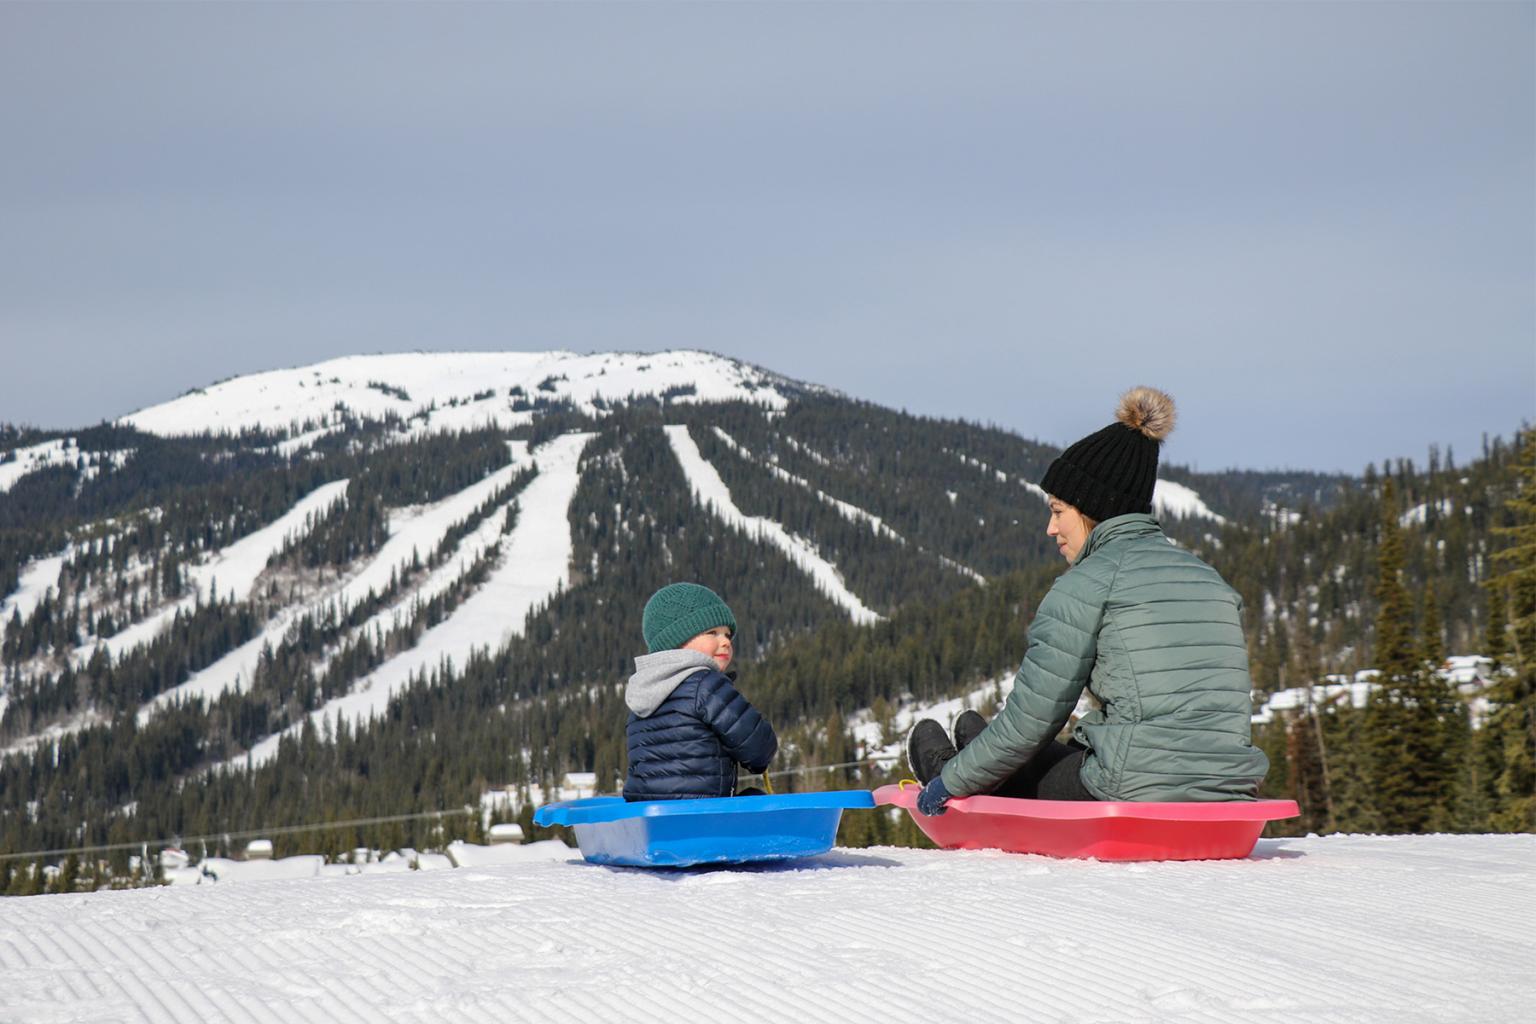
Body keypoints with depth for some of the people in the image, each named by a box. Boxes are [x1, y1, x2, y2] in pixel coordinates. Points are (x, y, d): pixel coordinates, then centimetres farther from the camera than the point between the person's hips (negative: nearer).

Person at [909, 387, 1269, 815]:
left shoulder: (1088, 582, -5)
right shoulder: (1211, 580, 17)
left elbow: (1031, 718, -5)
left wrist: (951, 783, 9)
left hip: (1135, 796, -6)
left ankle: (950, 772, 51)